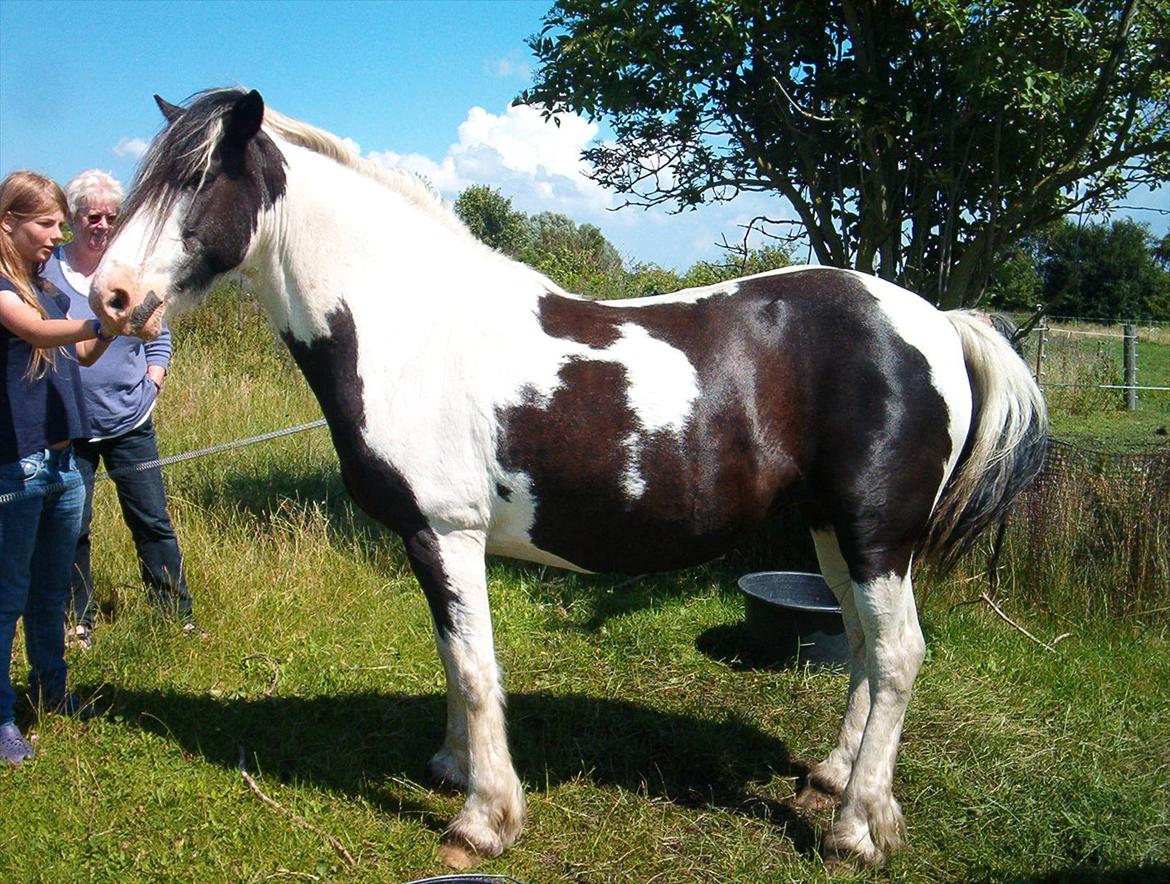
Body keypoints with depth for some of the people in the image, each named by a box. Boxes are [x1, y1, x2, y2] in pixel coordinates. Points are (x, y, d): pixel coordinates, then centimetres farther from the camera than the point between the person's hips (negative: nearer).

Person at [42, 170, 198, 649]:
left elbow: (159, 336, 14)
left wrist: (152, 382, 1)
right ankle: (78, 623, 23)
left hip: (130, 423, 1)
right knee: (70, 528, 7)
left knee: (153, 522, 5)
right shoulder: (45, 271, -2)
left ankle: (178, 616, 15)